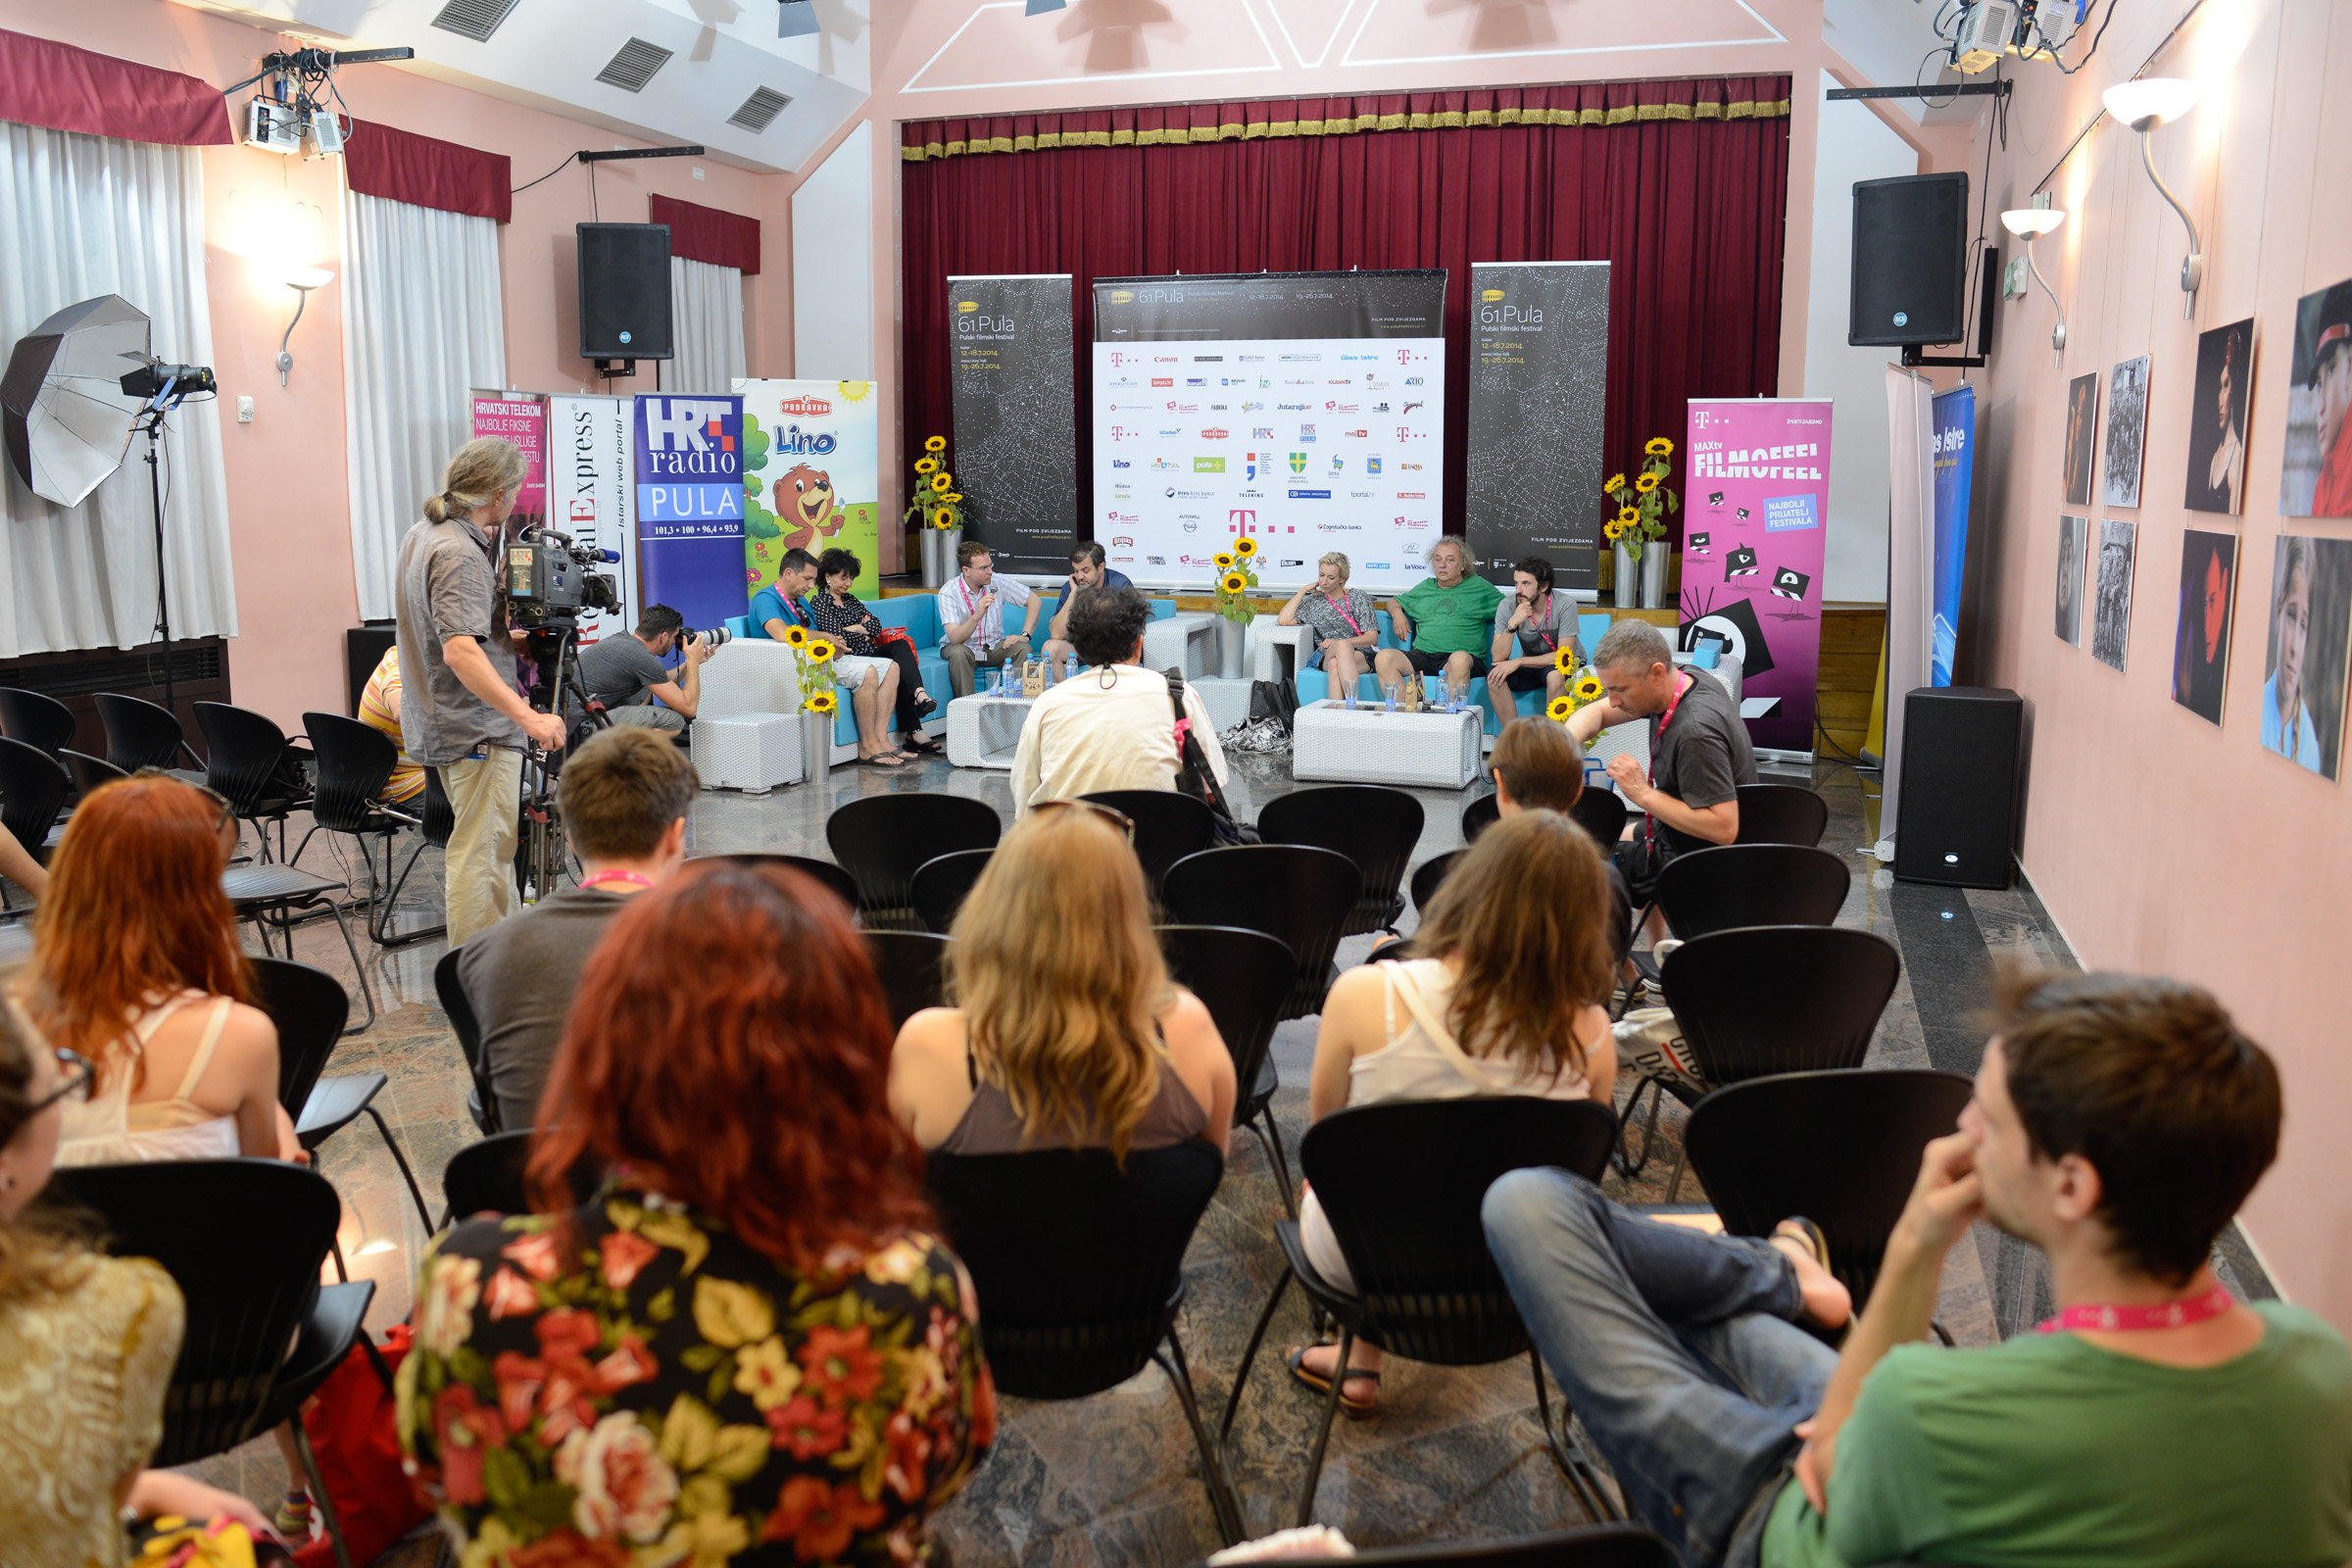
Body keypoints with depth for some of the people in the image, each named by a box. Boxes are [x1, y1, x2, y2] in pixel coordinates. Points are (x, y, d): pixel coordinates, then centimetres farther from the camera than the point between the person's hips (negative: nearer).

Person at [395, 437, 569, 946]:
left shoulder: (419, 535, 11)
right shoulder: (459, 554, -22)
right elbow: (461, 651, -33)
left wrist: (489, 545, 17)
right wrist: (528, 717, -38)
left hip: (440, 723, 11)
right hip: (479, 728, -11)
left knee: (493, 848, 19)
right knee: (479, 856, -5)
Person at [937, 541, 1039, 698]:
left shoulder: (997, 582, -10)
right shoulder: (948, 593, -18)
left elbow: (1035, 601, -1)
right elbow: (955, 638, -28)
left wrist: (1025, 635, -12)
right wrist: (977, 616, -43)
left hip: (994, 646, 3)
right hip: (963, 646, -3)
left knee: (1023, 649, -24)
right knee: (958, 654, -36)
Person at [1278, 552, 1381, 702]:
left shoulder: (1359, 598, 13)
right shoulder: (1313, 602, 20)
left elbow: (1372, 638, 4)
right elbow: (1283, 621, 4)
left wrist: (1338, 643, -11)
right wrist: (1304, 590, 10)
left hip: (1360, 656, -1)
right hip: (1324, 657, 1)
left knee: (1335, 664, -38)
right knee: (1334, 665, -38)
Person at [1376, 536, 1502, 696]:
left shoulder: (1479, 587, 18)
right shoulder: (1425, 587, 28)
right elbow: (1394, 602, 39)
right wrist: (1397, 613, 16)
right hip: (1422, 655, 3)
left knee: (1460, 659, -42)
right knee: (1383, 657, -26)